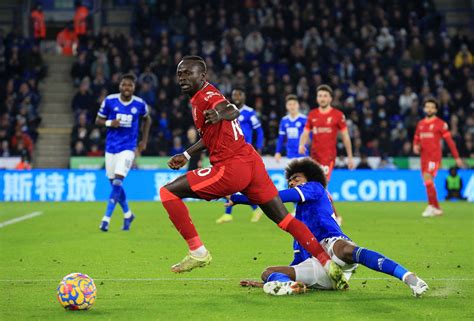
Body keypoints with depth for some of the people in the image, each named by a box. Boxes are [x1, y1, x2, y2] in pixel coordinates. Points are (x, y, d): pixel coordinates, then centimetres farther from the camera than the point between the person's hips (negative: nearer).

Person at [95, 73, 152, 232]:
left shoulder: (140, 104, -3)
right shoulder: (109, 100, -4)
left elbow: (147, 119, 17)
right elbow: (98, 120, 4)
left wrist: (144, 140, 12)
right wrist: (110, 123, -17)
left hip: (128, 148, -2)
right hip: (111, 147, 2)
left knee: (117, 182, -17)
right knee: (114, 183, 9)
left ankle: (106, 218, -15)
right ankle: (127, 214, 31)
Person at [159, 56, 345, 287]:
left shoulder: (206, 95, -8)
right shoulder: (201, 97, 20)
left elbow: (233, 110, -31)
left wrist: (220, 114, -53)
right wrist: (186, 156, 39)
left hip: (232, 168, -10)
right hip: (251, 162, 10)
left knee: (168, 192, -3)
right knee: (284, 219, 12)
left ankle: (198, 252, -5)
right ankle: (329, 265, 8)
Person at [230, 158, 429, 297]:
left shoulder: (315, 188, 17)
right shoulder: (299, 216, 39)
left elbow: (275, 198, 2)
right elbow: (300, 255, 37)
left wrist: (236, 198, 2)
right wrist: (267, 282, 36)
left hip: (330, 243, -8)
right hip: (315, 264, 8)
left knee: (349, 251, -42)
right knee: (268, 272, -9)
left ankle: (409, 278, -55)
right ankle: (287, 285, -47)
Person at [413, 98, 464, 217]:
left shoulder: (440, 123, -3)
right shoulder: (420, 124, 14)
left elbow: (449, 140, -4)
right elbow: (416, 139, 23)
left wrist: (457, 158, -6)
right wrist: (415, 146, -1)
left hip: (434, 157, -6)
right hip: (424, 157, 6)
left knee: (427, 178, -21)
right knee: (428, 182, 7)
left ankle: (431, 206, -19)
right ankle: (437, 209, 16)